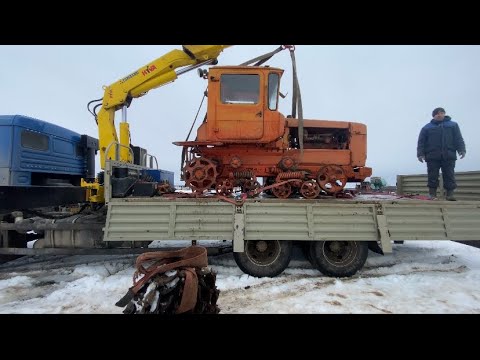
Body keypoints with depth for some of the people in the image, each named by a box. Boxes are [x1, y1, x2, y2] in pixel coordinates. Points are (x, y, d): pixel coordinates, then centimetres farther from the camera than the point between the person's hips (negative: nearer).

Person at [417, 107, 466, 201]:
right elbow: (421, 142, 6)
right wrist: (420, 154, -5)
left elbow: (458, 139, 9)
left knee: (449, 175, 0)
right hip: (432, 157, -1)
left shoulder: (453, 125, 16)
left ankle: (450, 194, 4)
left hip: (449, 156, 1)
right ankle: (432, 194, 3)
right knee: (433, 176, -1)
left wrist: (461, 150, -4)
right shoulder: (427, 128, 11)